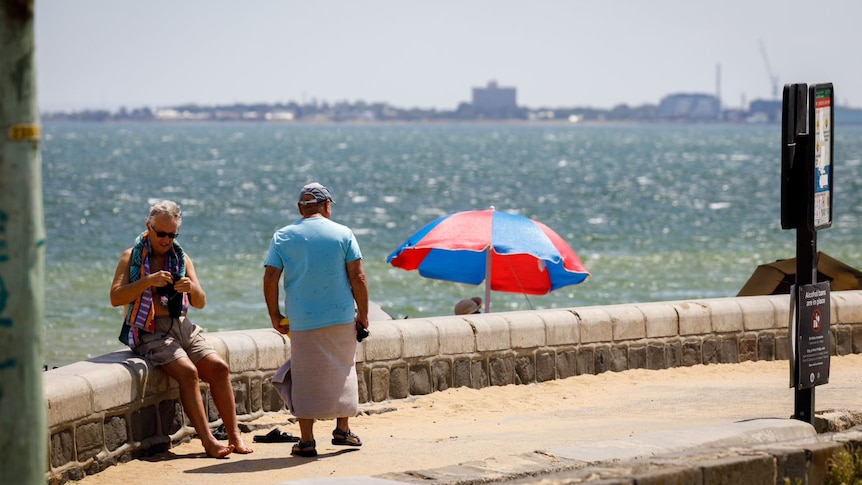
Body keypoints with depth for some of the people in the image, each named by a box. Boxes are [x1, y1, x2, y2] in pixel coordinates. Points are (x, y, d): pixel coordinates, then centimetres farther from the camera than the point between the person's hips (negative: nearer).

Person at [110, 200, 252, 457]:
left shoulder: (182, 258, 16)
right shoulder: (131, 257, 4)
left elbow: (200, 303, 11)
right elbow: (115, 298, -9)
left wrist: (192, 289, -12)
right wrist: (148, 282, -20)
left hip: (182, 327, 5)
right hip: (150, 332, -5)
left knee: (218, 367, -16)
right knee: (187, 371, -26)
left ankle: (234, 435, -13)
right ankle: (208, 441, -27)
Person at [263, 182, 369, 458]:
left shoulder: (283, 238, 1)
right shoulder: (343, 234, 0)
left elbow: (270, 279, -2)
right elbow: (357, 277, -3)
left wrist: (275, 316, 8)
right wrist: (363, 315, 5)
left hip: (302, 322, 0)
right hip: (342, 318, 0)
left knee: (305, 378, 4)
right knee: (343, 371, 17)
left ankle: (307, 441, 3)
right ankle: (342, 431, 22)